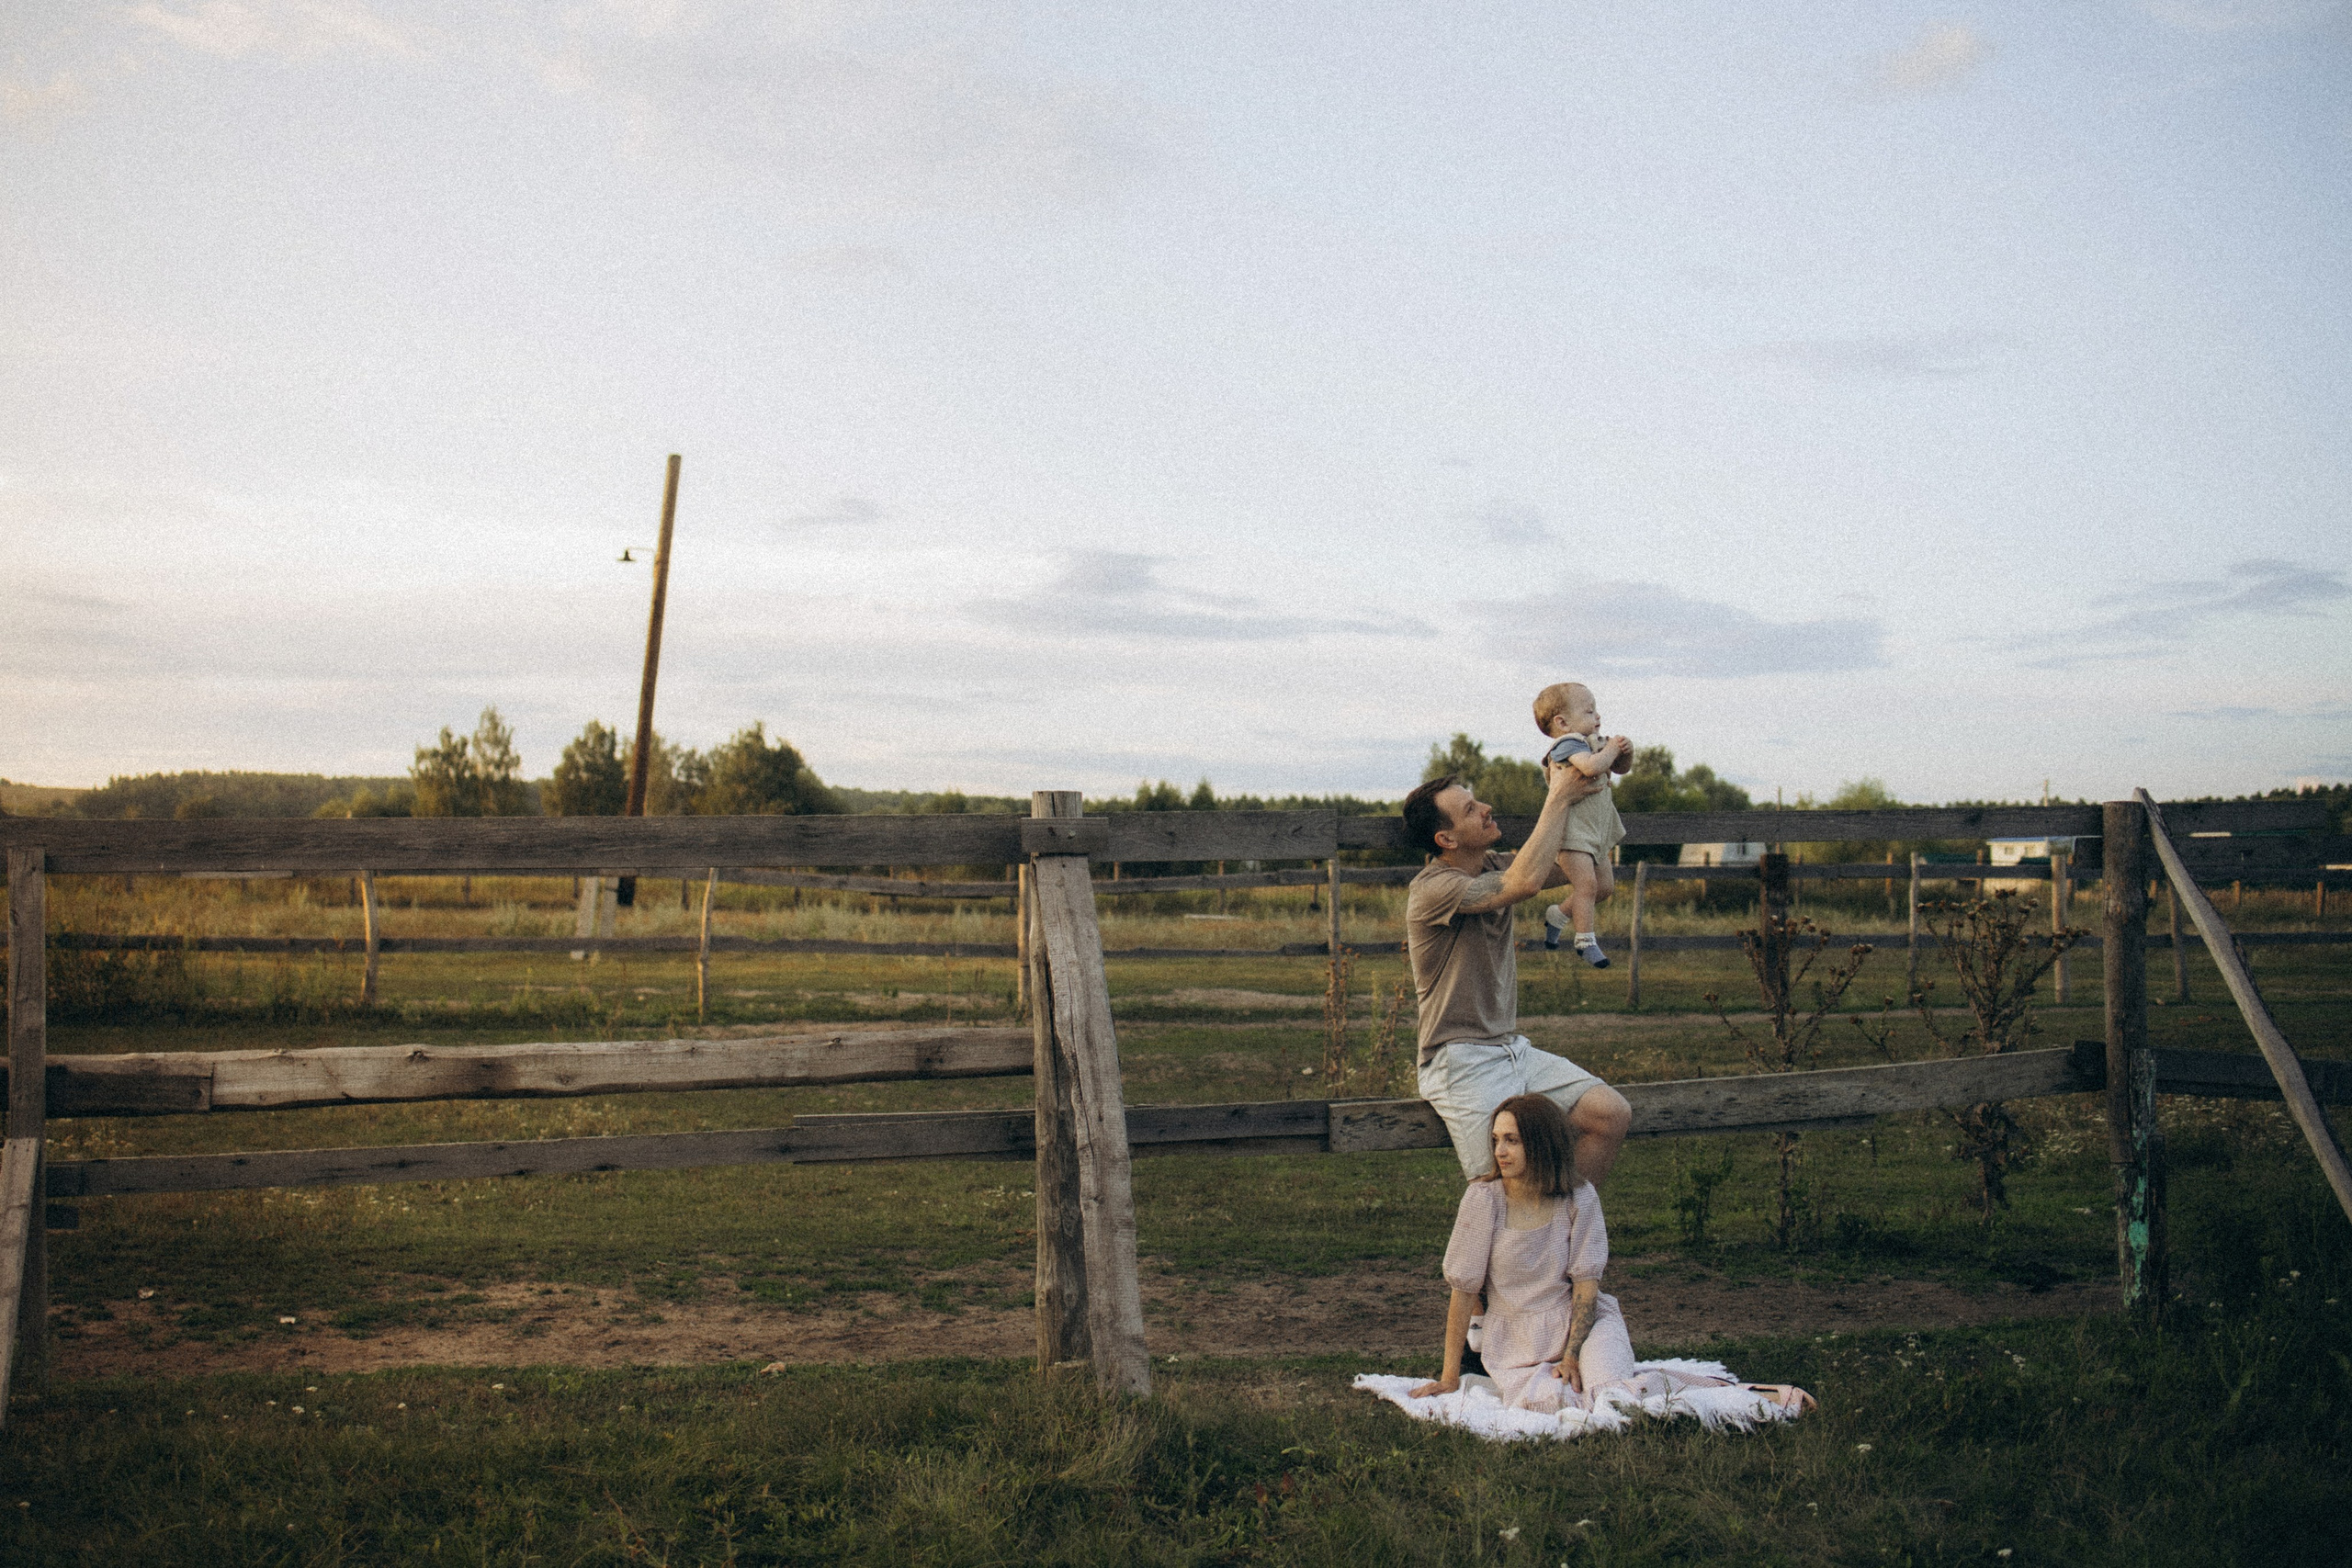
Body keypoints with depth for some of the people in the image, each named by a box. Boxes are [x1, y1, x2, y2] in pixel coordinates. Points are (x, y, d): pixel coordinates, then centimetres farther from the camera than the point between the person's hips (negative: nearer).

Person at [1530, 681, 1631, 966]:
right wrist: (1611, 748, -19)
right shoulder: (1568, 744, -18)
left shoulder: (1593, 743, 12)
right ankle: (1585, 941, -8)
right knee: (1587, 884, -16)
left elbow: (1620, 768, 22)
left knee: (1605, 886, 13)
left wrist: (1626, 751, 0)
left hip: (1597, 829, 10)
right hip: (1572, 829, -10)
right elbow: (1592, 766, -37)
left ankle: (1558, 915, 29)